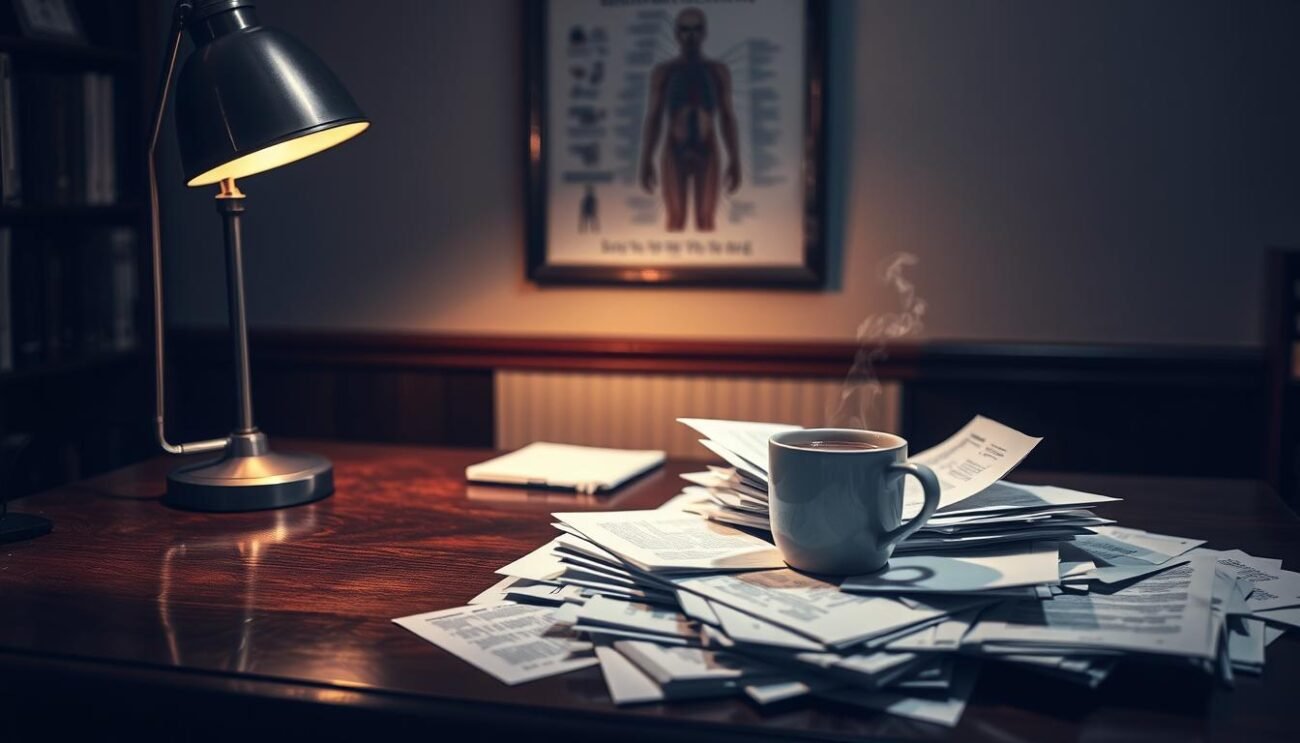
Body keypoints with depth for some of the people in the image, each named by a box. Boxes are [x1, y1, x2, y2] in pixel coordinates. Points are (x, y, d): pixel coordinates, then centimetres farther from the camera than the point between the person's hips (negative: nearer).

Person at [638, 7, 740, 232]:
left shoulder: (718, 71, 5)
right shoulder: (663, 72, 3)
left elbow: (727, 118, 5)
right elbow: (653, 118, 3)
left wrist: (735, 160, 0)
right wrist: (646, 161, -3)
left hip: (707, 154, 1)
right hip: (675, 154, -1)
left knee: (706, 222, -1)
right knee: (675, 221, -2)